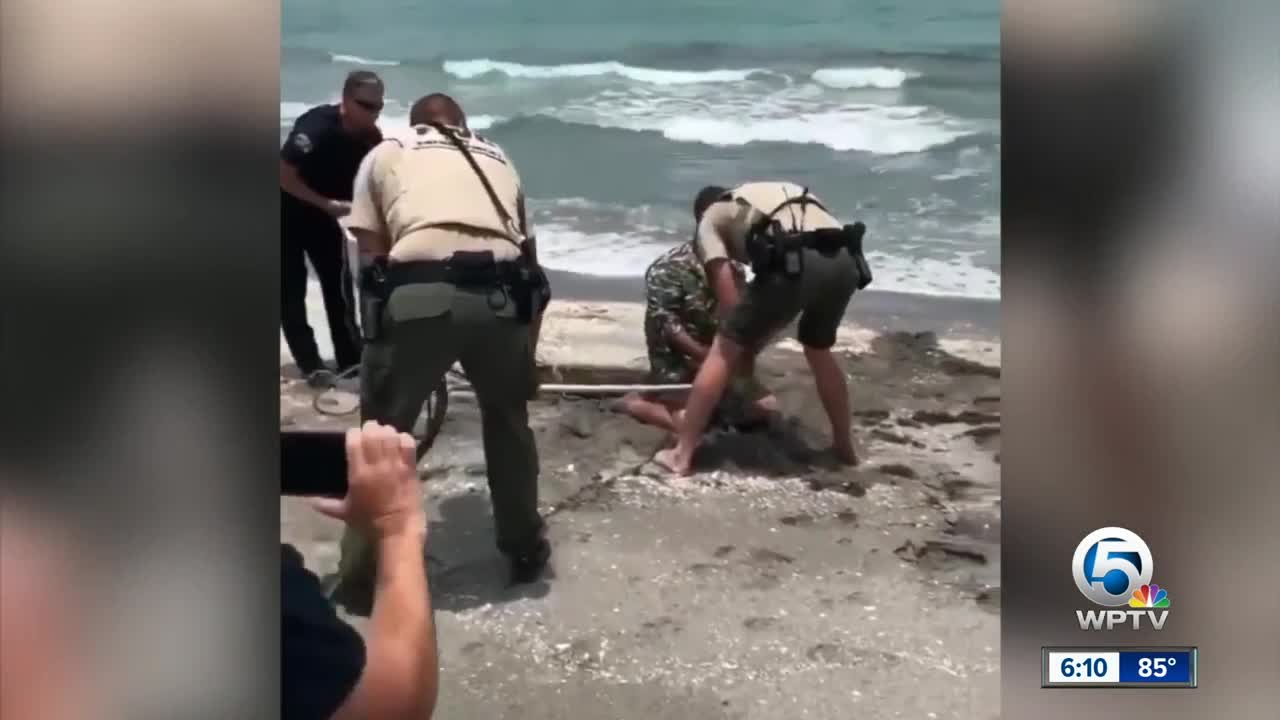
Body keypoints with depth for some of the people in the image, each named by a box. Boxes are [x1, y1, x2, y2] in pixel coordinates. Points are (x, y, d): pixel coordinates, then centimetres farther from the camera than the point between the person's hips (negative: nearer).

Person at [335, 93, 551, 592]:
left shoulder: (385, 152, 23)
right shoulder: (496, 157, 31)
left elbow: (370, 254, 16)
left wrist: (378, 324, 28)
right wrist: (526, 351, 39)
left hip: (417, 293, -2)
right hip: (501, 292, 3)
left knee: (382, 432, 16)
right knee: (509, 420, 26)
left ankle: (362, 567, 26)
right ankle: (526, 550, 36)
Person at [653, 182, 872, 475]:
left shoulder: (711, 218, 25)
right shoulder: (784, 196, 42)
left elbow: (727, 295, 12)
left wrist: (743, 343, 26)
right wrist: (758, 337, 40)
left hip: (794, 263, -6)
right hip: (845, 261, 6)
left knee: (724, 350, 9)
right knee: (819, 350, 31)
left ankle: (681, 455, 10)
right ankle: (845, 446, 41)